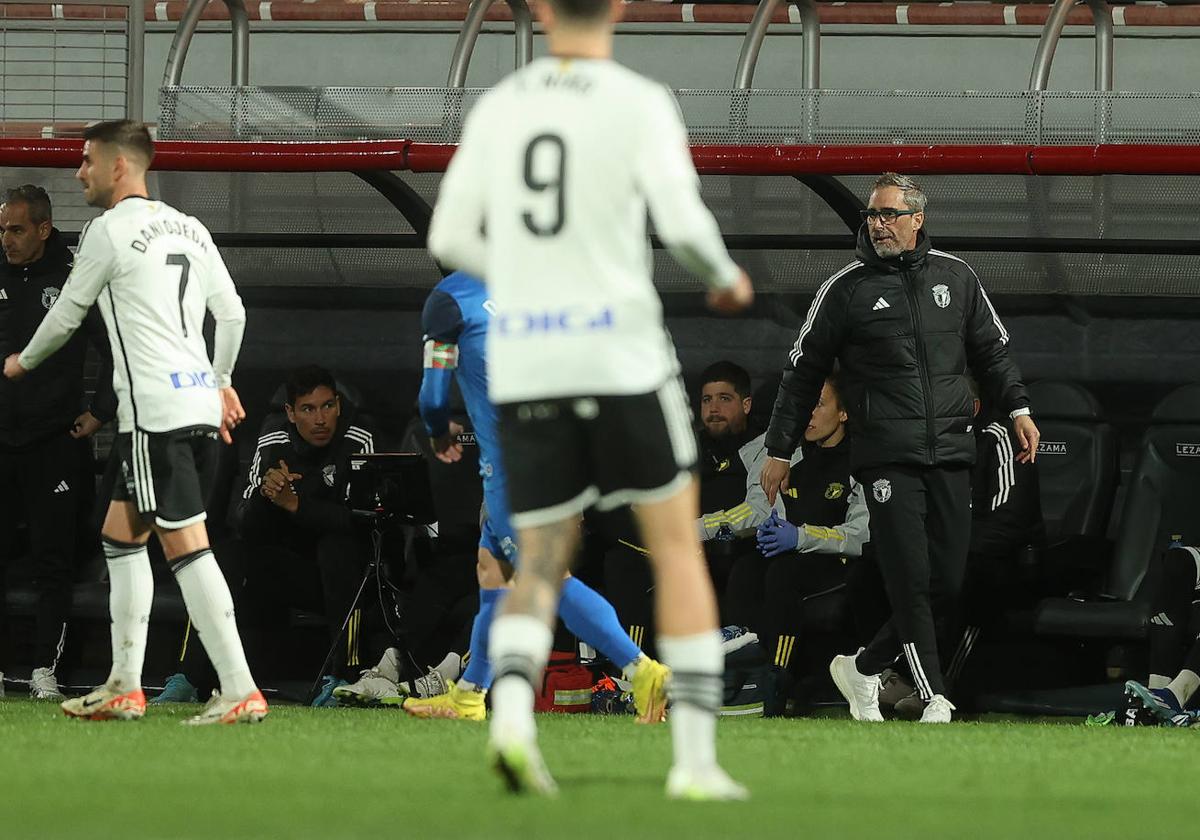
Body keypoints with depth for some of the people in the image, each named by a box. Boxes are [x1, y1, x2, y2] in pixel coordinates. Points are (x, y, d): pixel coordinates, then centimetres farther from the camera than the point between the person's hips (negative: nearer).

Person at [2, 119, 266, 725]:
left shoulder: (110, 230, -6)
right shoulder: (189, 229, 16)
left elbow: (67, 315, 4)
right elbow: (232, 314, 18)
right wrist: (221, 381, 32)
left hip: (155, 408, -9)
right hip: (199, 401, 9)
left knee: (185, 544, -11)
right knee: (120, 536, 17)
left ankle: (240, 691, -17)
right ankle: (123, 688, 17)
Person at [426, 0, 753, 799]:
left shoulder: (498, 108, 8)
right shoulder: (639, 103, -5)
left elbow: (450, 238, 10)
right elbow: (682, 221, -16)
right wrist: (726, 275, 5)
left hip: (521, 365, 4)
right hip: (620, 354, -3)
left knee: (543, 565, 10)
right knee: (678, 547, 10)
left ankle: (511, 707, -21)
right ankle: (696, 758, 3)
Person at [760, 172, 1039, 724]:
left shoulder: (955, 278, 12)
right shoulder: (846, 289, 3)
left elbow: (991, 351, 23)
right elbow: (803, 371, 7)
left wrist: (1017, 409, 10)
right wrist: (779, 450, 5)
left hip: (950, 453, 4)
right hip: (886, 456, -4)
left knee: (947, 585, 1)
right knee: (911, 581, -12)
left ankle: (863, 669, 19)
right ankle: (936, 702, -13)